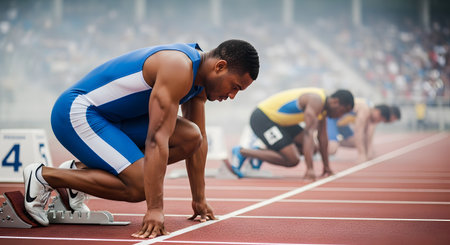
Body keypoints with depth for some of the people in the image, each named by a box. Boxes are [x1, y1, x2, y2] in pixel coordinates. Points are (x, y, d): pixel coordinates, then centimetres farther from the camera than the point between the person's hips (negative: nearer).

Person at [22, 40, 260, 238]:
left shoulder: (198, 74, 5)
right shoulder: (178, 69, -25)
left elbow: (199, 140, 12)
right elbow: (157, 140, -30)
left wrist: (199, 200, 11)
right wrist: (155, 209, -31)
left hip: (110, 117, 10)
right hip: (76, 113, -10)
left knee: (190, 137, -4)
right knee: (139, 186, -21)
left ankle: (82, 169, 4)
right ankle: (43, 176, -6)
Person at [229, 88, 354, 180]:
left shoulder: (323, 104, 7)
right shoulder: (316, 101, -23)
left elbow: (322, 137, 15)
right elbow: (308, 133, -31)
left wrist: (326, 167, 18)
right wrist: (309, 169, -34)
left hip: (277, 119, 10)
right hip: (262, 119, -10)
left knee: (309, 147, 10)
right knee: (292, 160, -15)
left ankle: (259, 151, 12)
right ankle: (241, 152, -8)